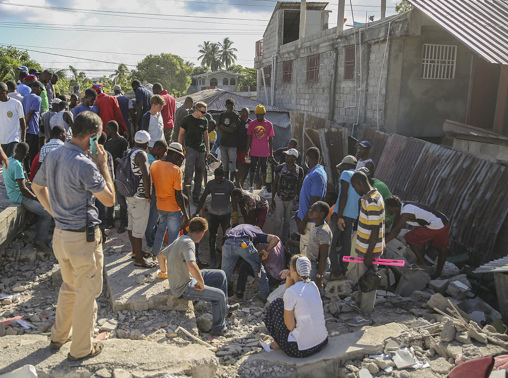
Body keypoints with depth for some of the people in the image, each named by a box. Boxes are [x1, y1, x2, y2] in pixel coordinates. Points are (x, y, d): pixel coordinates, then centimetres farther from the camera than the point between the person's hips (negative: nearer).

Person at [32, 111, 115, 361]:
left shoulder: (52, 157, 3)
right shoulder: (85, 165, -23)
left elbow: (37, 186, 19)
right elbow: (109, 199, -16)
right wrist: (103, 165, -11)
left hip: (60, 234, 8)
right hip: (83, 237, -8)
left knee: (69, 286, 26)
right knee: (86, 293, 8)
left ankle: (59, 336, 41)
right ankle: (81, 348, 22)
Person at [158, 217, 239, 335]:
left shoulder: (179, 240, 4)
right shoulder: (188, 243, -25)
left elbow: (161, 255, 18)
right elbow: (191, 266, -42)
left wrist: (164, 271, 36)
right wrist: (201, 282, -26)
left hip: (187, 278, 10)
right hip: (183, 289, -10)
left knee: (220, 275, 13)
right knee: (219, 295, -14)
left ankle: (224, 308, 28)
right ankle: (219, 329, 5)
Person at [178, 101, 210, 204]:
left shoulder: (204, 121, 12)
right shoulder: (187, 119, -1)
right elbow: (181, 134, 2)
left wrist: (208, 149, 15)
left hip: (201, 149, 5)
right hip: (190, 148, -4)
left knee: (199, 173, 5)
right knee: (189, 170, -16)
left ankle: (196, 195, 13)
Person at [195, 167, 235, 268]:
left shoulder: (229, 184, -5)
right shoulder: (210, 184, -1)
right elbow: (203, 198, 4)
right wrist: (197, 212, 0)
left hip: (226, 214, -1)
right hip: (213, 213, 1)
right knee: (212, 237, 0)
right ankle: (212, 258, 11)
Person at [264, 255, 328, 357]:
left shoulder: (291, 292, -18)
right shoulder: (313, 286, 2)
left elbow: (290, 326, -12)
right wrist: (289, 279, 5)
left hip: (301, 349, -7)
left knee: (276, 305, 5)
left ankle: (278, 343, 19)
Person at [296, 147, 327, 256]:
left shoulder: (316, 175, -22)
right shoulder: (313, 172, 11)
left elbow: (315, 201, -25)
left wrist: (304, 221, -22)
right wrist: (300, 216, 22)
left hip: (310, 221, -10)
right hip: (306, 217, 10)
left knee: (306, 251, -2)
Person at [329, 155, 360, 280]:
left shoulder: (346, 174, -6)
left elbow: (343, 196, -17)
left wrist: (339, 216, -20)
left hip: (342, 214, -8)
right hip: (353, 216, 8)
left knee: (330, 243, -3)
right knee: (346, 243, 12)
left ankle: (336, 272, -3)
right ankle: (343, 271, 17)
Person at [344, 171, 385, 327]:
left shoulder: (372, 202, -28)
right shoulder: (370, 196, 5)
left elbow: (375, 231, -27)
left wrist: (369, 255, -23)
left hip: (370, 250, -10)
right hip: (363, 247, 10)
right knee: (361, 277, 25)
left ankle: (365, 315, 18)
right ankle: (360, 304, 43)